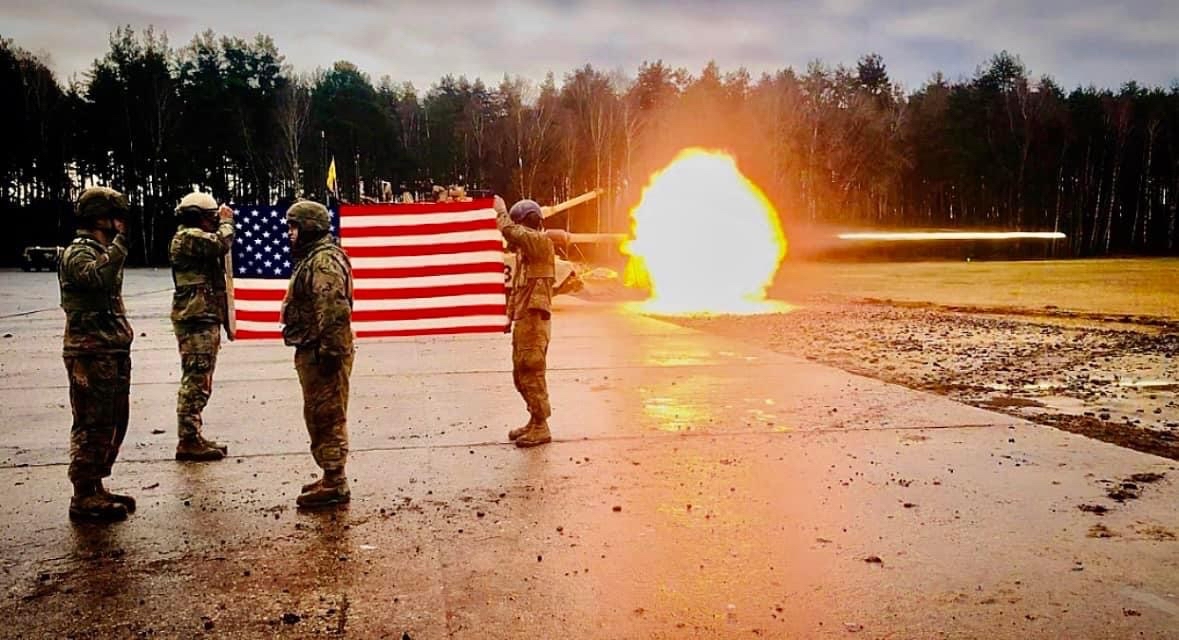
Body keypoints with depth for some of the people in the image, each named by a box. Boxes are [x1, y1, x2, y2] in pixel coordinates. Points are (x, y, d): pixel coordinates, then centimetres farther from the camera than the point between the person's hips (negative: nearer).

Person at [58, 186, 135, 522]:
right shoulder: (78, 253, -10)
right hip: (91, 354, -10)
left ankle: (96, 488, 24)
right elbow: (97, 276, -33)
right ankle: (83, 498, 1)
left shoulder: (104, 252, 20)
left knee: (113, 424, 14)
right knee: (92, 426, -6)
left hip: (114, 352, 10)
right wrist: (121, 241, -27)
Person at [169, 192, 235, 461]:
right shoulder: (189, 236, -11)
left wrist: (223, 223, 13)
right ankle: (188, 441, -7)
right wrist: (226, 221, -7)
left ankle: (193, 437, 22)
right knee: (195, 381, -10)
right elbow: (222, 244, -23)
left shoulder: (193, 237, 22)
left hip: (203, 320, 11)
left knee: (199, 382, 15)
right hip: (196, 320, -11)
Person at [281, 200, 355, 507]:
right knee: (317, 416, 17)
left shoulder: (325, 260, -16)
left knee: (328, 417, -6)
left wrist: (329, 352, -25)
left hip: (322, 353, -11)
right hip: (311, 351, 11)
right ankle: (331, 478, 26)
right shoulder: (311, 258, 19)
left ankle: (334, 484, 0)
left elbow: (334, 311, -24)